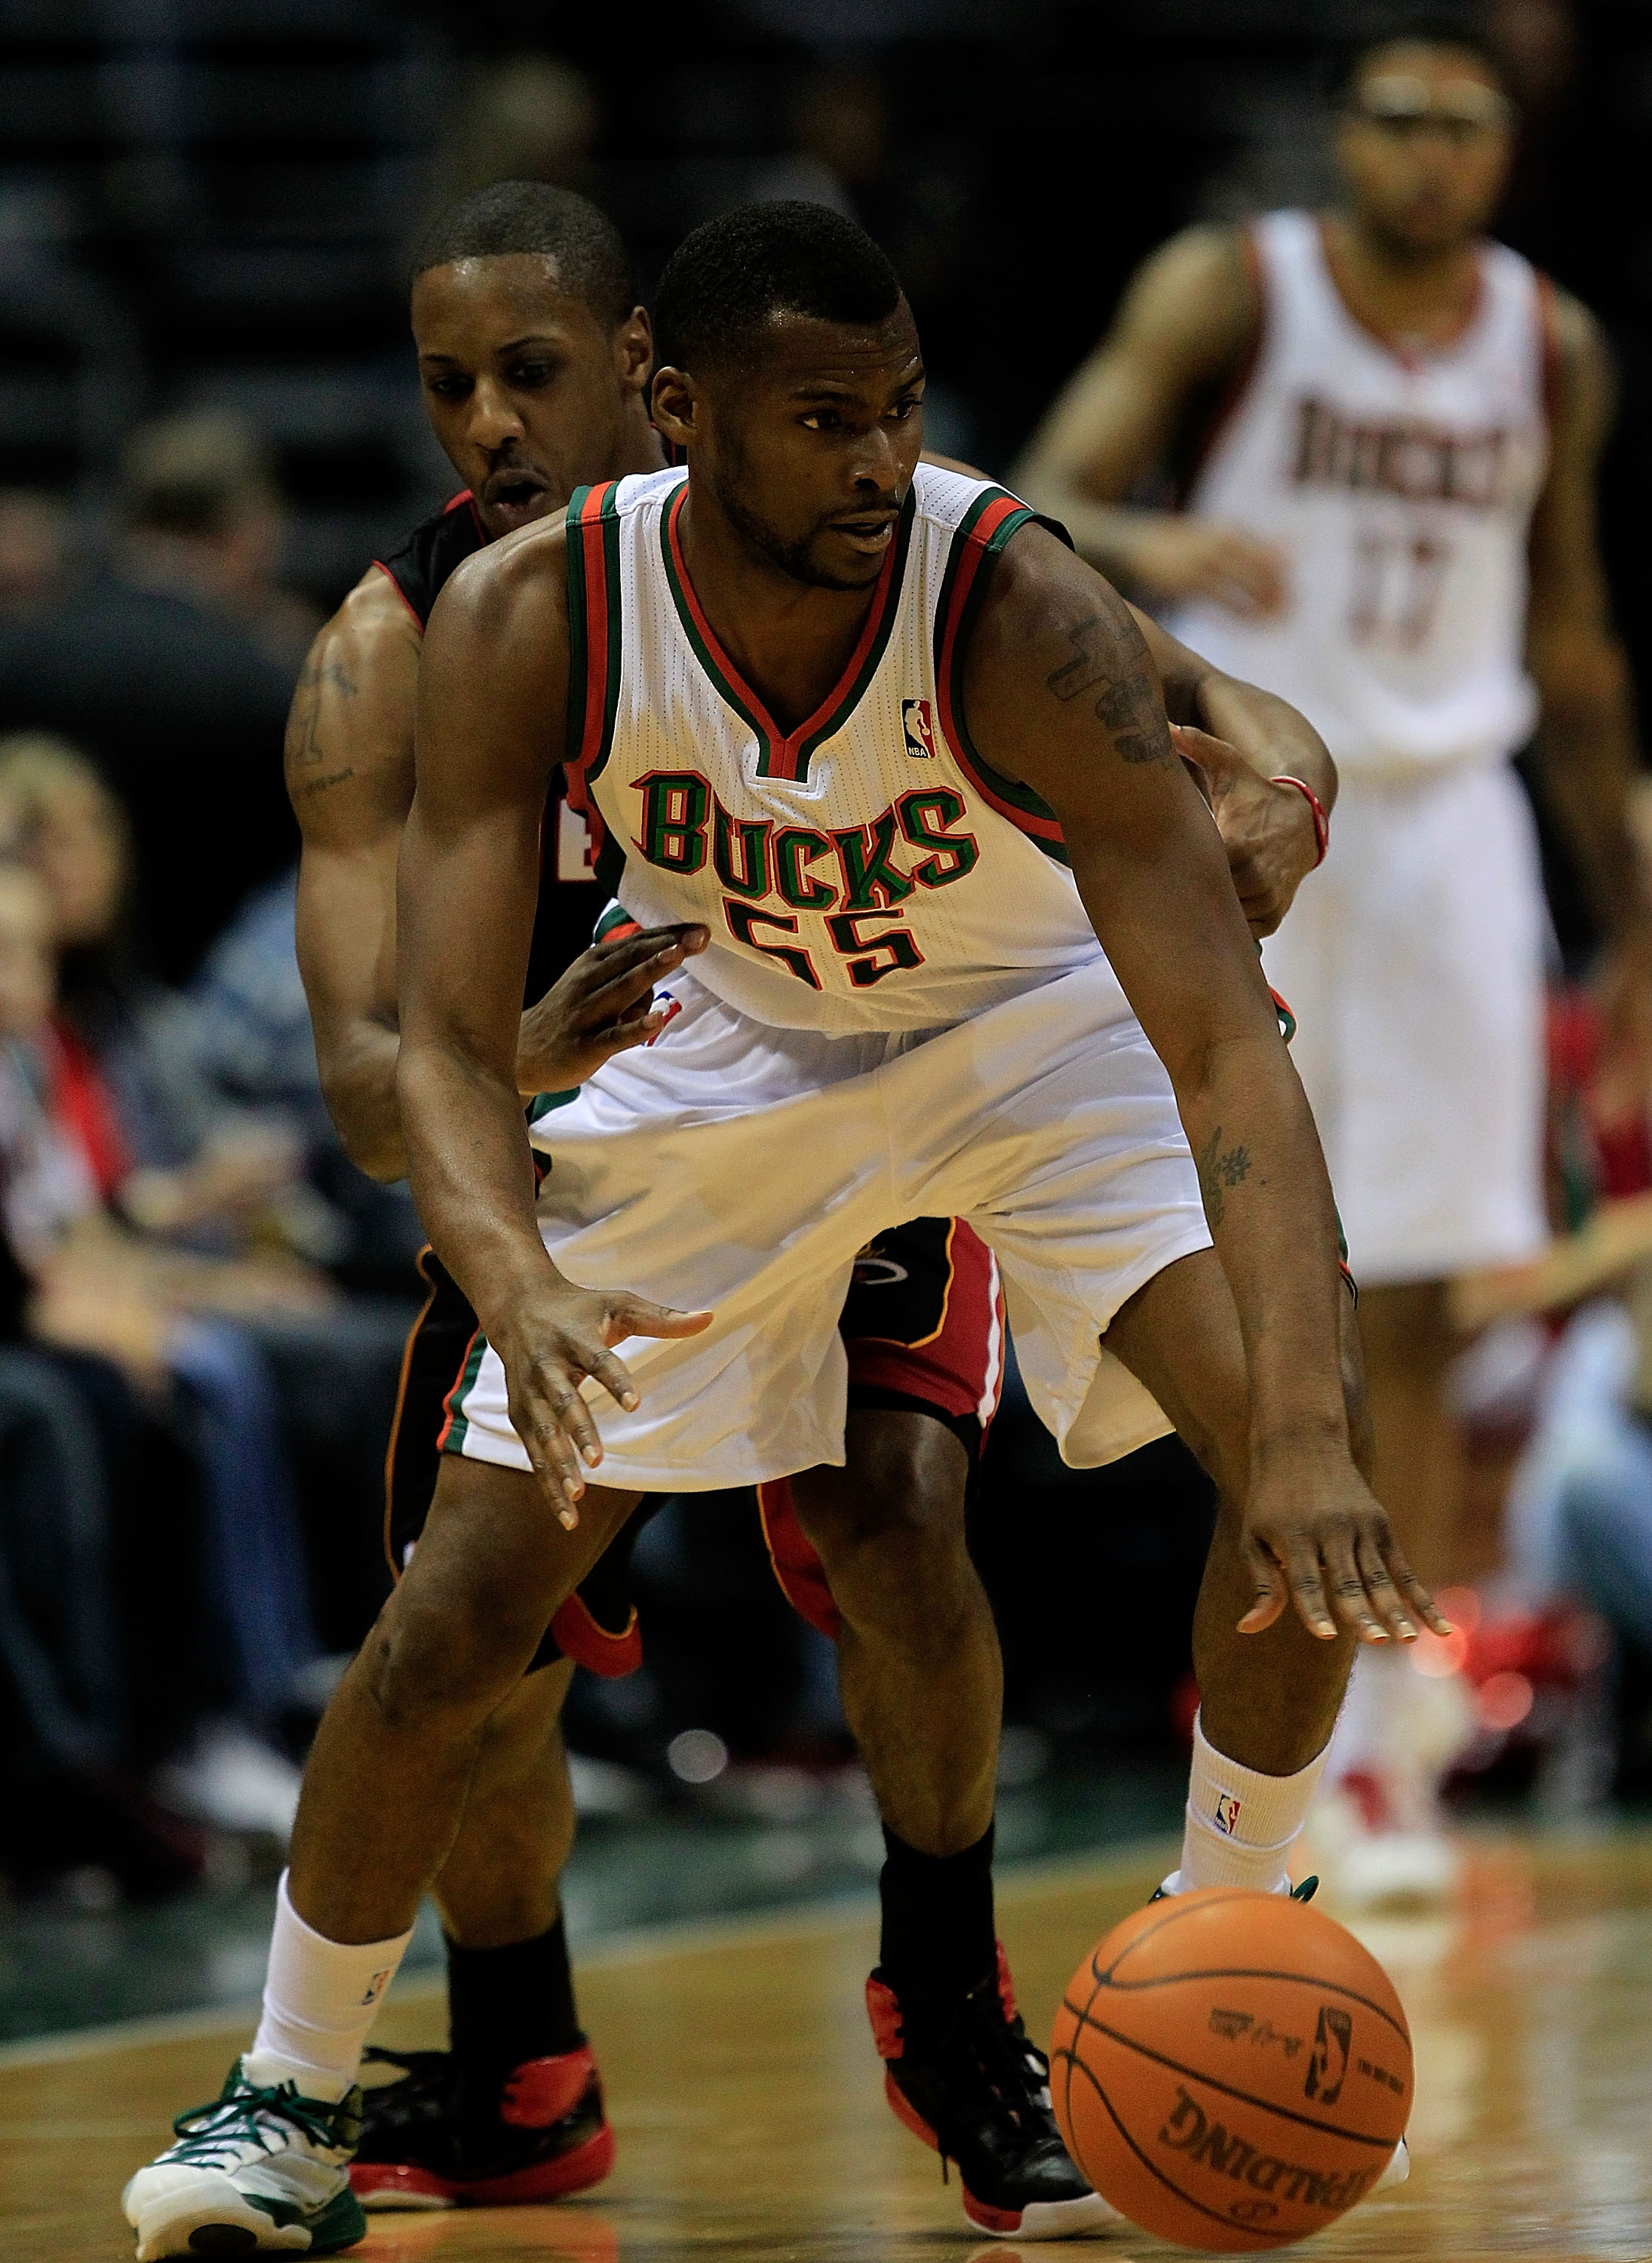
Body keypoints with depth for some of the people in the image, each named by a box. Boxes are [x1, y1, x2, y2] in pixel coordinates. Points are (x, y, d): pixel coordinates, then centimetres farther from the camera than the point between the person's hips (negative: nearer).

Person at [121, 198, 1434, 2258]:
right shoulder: (527, 625, -29)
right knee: (464, 1599, -4)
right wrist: (515, 1288, -51)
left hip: (1035, 1024, -1)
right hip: (728, 1041, 1)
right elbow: (444, 1042, -28)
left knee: (1299, 1458, -24)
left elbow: (1226, 1043, -40)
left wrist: (1307, 1433, -54)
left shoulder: (1019, 613, -35)